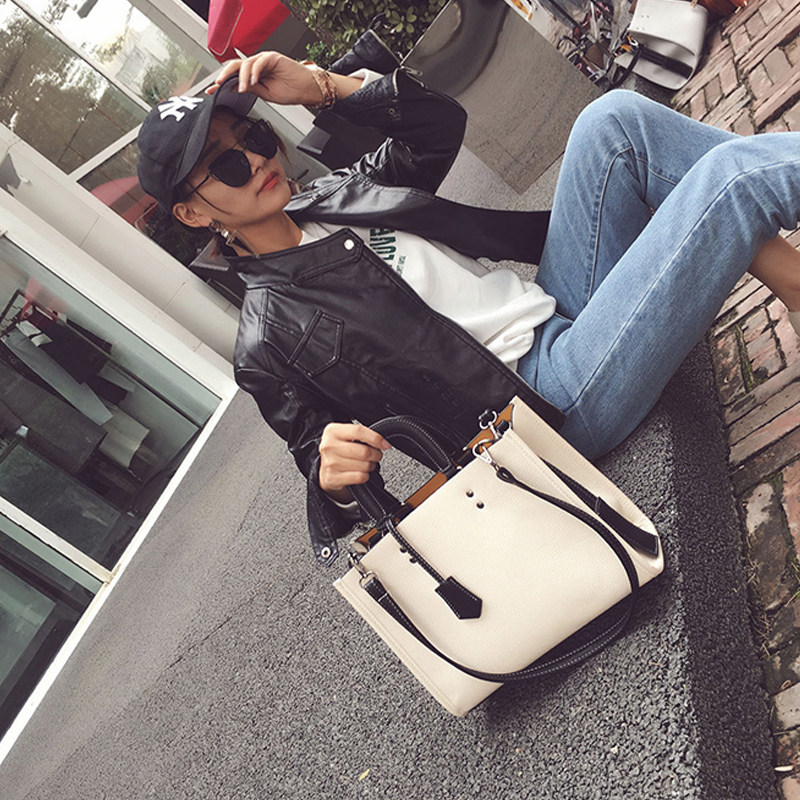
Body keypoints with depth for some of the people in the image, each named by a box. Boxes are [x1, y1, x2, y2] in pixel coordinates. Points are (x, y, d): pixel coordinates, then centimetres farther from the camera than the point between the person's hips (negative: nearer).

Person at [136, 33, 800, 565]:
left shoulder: (335, 193, 14)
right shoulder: (267, 345, -6)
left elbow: (441, 124, 18)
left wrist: (322, 85, 5)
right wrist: (328, 472, -28)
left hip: (562, 307, 8)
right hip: (557, 401, -8)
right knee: (730, 180, -19)